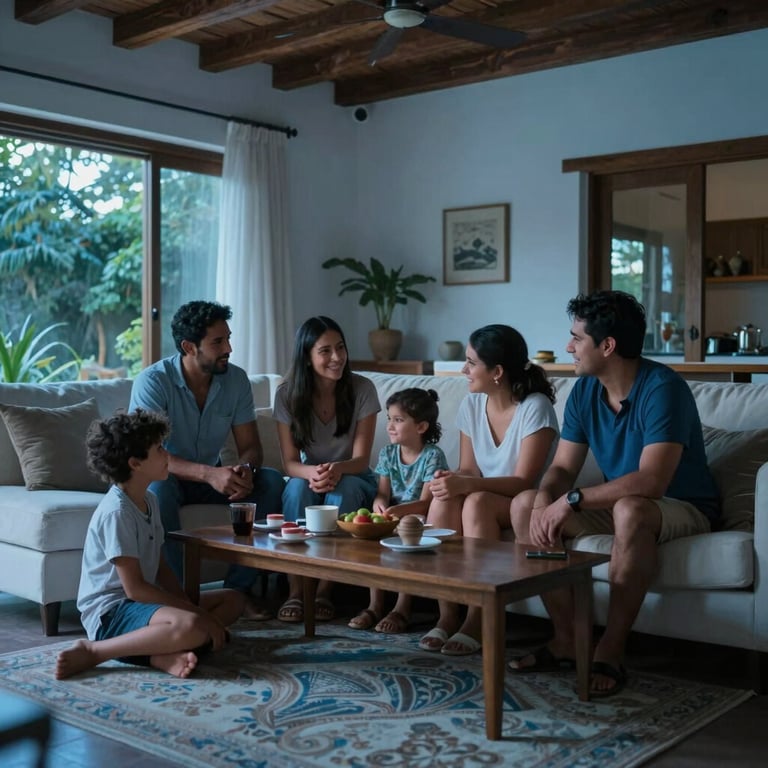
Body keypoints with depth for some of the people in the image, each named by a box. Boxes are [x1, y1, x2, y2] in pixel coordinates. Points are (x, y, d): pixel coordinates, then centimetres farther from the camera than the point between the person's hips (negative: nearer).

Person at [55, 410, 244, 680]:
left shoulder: (149, 501, 10)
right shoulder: (116, 512, -18)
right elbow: (134, 588, -21)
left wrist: (191, 606, -2)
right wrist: (198, 613, -18)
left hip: (140, 602, 10)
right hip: (110, 612, -10)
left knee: (233, 600, 8)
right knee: (192, 627, -35)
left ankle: (163, 654, -16)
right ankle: (92, 652, -17)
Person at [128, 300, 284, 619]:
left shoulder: (236, 379, -6)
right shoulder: (153, 381, -21)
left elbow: (250, 446, -4)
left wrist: (245, 470, -29)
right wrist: (209, 473, -42)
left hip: (213, 477, 5)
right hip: (167, 478, -4)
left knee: (271, 480, -20)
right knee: (158, 485, -38)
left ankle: (240, 587, -14)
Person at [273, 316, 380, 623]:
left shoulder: (362, 389, -15)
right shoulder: (288, 394, -12)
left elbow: (361, 459, -17)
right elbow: (290, 462, -13)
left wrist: (338, 469, -41)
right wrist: (313, 472, -38)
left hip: (354, 478, -1)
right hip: (309, 474, 1)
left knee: (343, 488, -34)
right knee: (299, 487, -32)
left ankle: (325, 589, -30)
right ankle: (295, 590, -31)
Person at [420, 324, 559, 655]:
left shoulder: (535, 407, -18)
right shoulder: (471, 405, 0)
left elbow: (523, 482, -22)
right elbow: (469, 469, 2)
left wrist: (467, 484, -36)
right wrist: (453, 479, -22)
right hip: (488, 498, 5)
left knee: (476, 502, -34)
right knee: (443, 499, -27)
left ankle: (476, 622, -29)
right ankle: (447, 615, -23)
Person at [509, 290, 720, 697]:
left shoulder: (662, 389, -25)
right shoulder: (584, 391, -2)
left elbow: (651, 481, -35)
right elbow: (562, 468, -1)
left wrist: (573, 499, -32)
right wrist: (545, 500, -24)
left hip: (682, 508, -7)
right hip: (617, 504, 7)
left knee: (630, 510, -40)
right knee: (524, 504, -9)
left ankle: (611, 652, -27)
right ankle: (566, 638, -7)